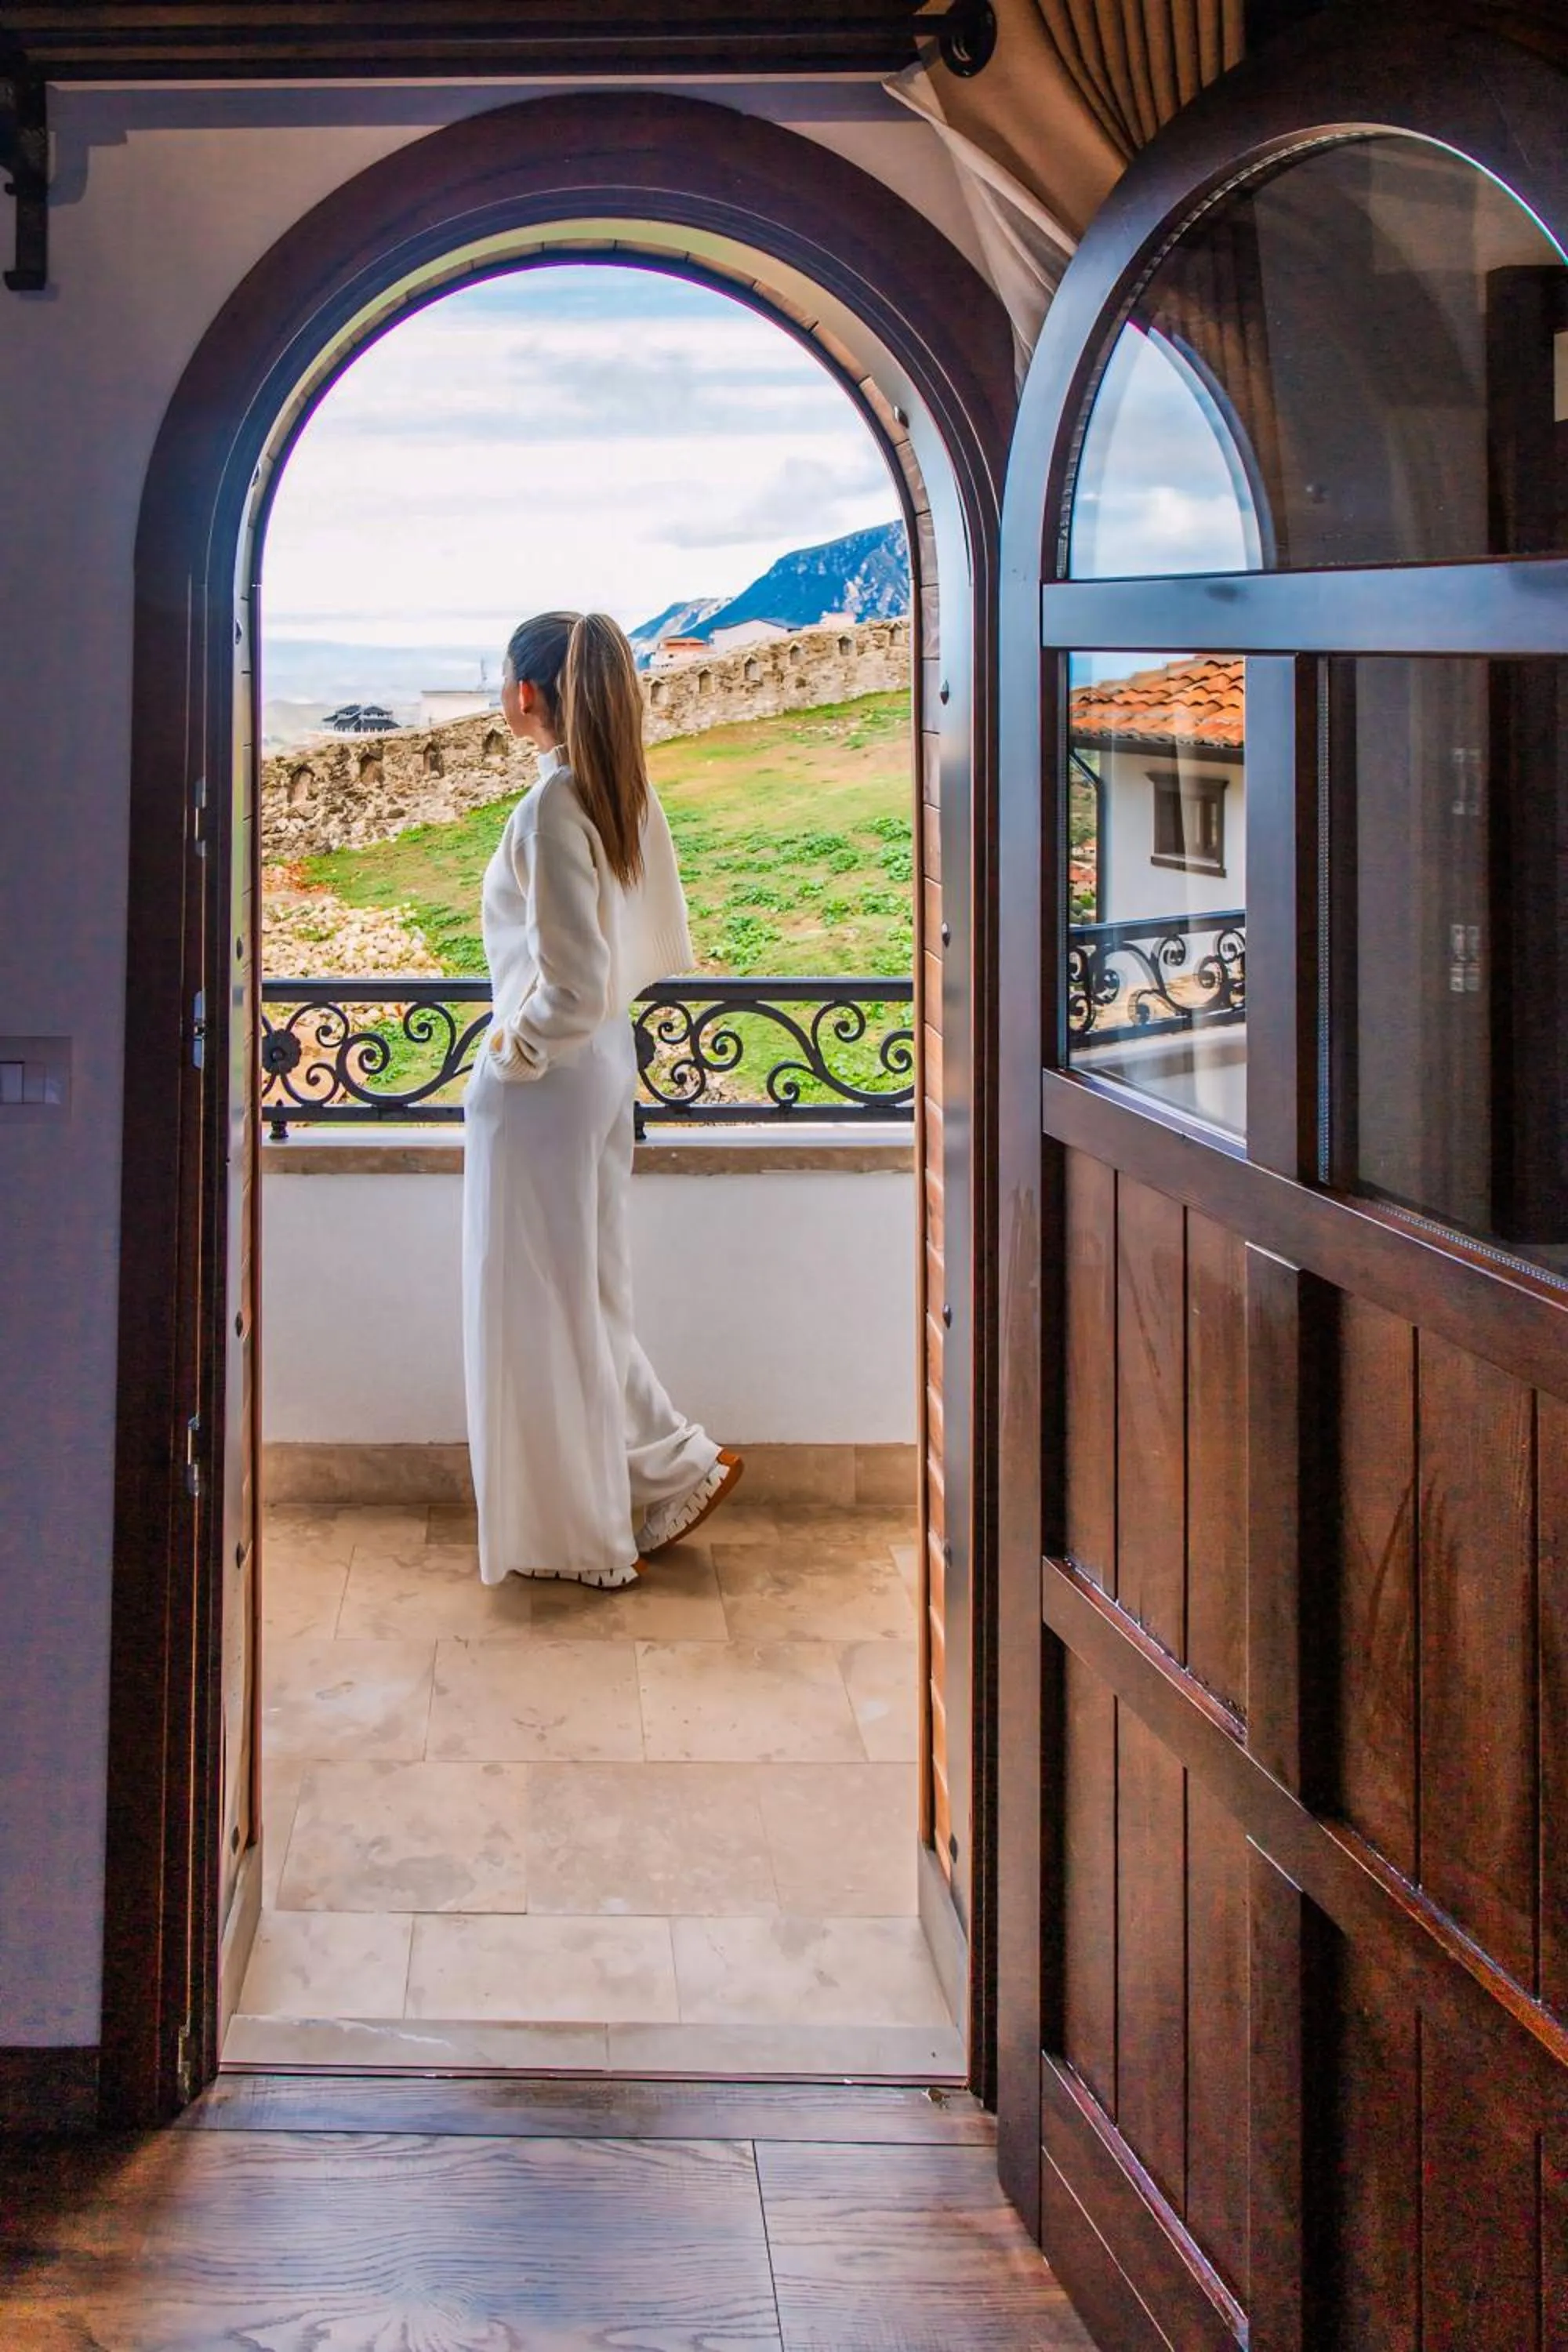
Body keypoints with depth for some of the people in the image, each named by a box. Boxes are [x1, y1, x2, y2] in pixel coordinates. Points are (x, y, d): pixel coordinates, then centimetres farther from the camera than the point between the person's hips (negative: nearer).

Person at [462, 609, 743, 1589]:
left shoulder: (552, 806, -21)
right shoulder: (627, 793, 5)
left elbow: (573, 984, -25)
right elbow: (660, 947, 13)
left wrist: (515, 1051, -11)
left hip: (547, 1075, -9)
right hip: (606, 1063, 9)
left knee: (542, 1300, 4)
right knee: (585, 1294, 19)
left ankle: (577, 1534, 13)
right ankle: (678, 1466, 22)